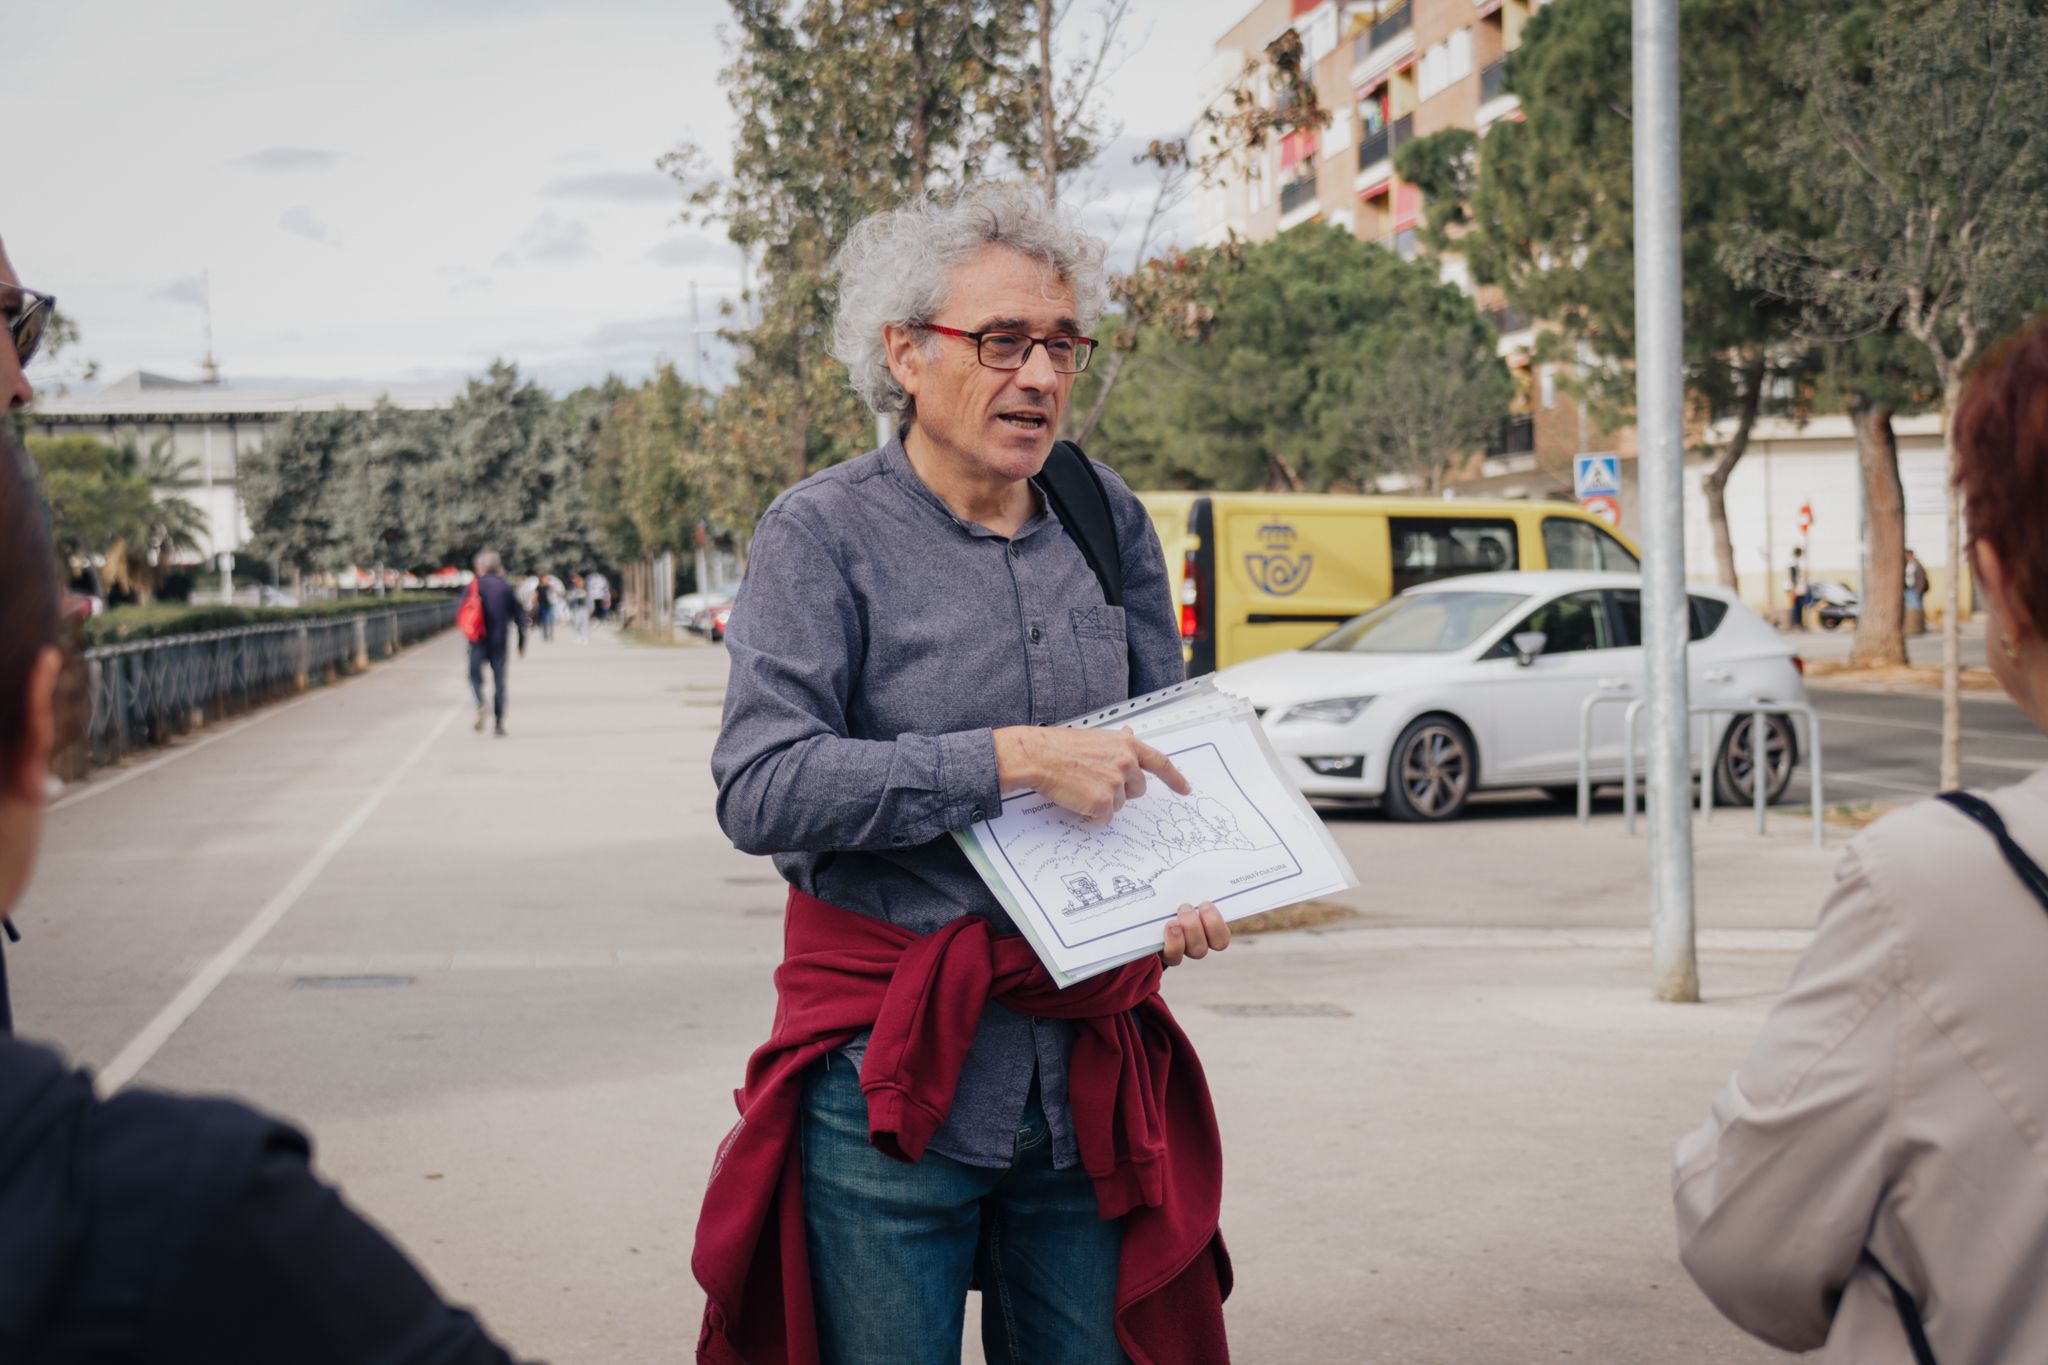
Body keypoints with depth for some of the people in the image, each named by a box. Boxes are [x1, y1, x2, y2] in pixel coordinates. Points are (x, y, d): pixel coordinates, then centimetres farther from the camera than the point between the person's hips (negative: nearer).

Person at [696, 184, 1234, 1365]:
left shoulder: (1110, 523, 10)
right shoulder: (824, 535, -6)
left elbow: (1168, 740, 19)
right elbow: (761, 789, -17)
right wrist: (1009, 760, -21)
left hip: (1087, 1071, 4)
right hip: (888, 1077, -4)